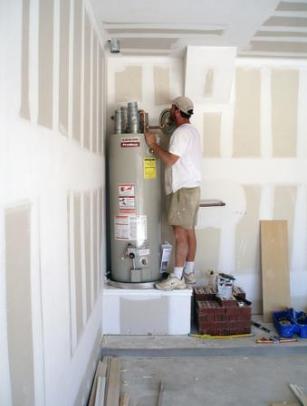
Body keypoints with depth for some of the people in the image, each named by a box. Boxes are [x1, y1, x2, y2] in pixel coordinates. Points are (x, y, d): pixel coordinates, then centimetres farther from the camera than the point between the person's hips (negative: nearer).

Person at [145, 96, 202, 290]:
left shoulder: (182, 132, -13)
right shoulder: (192, 130, 19)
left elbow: (170, 160, -20)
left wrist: (153, 145, -9)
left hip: (183, 189, -10)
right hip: (192, 187, 10)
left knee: (180, 233, -9)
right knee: (189, 231, 11)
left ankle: (177, 278, -6)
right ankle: (189, 272, 19)